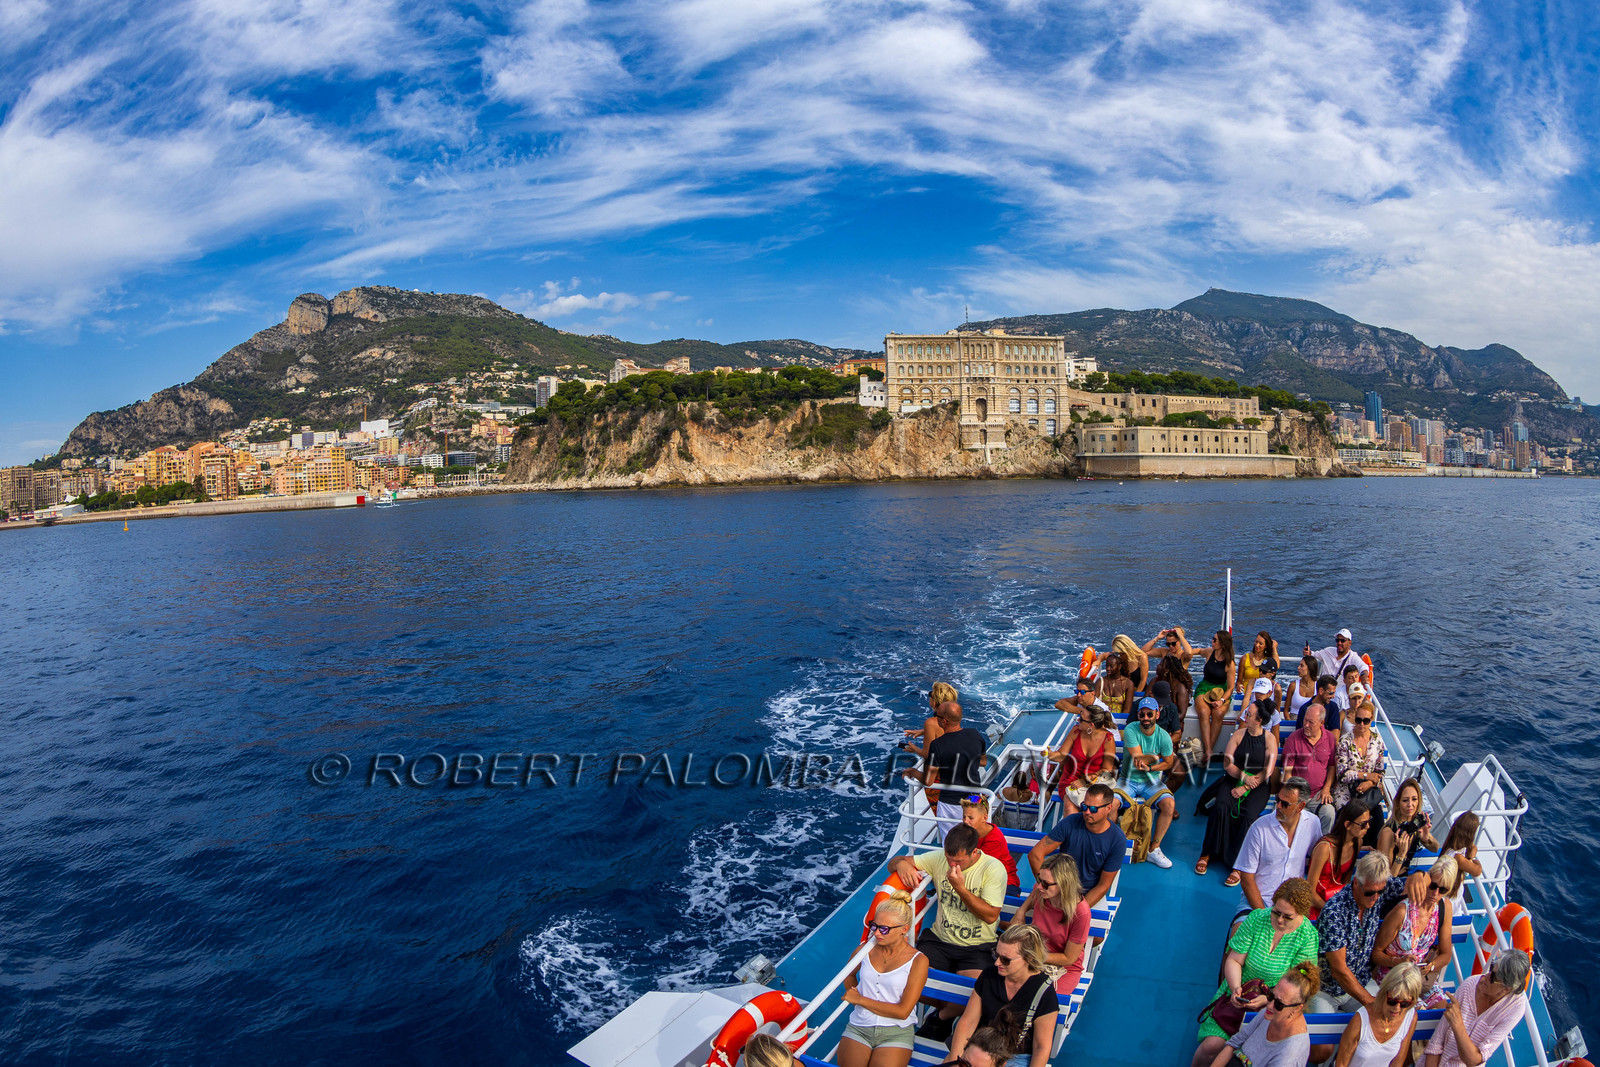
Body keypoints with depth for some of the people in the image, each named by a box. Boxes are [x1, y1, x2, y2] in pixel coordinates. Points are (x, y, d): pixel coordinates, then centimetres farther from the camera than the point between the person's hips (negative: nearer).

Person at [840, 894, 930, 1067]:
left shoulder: (918, 961, -4)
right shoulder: (867, 949, 6)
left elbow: (903, 1011, -9)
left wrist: (860, 1000, -6)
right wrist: (852, 994, 8)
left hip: (895, 1033, -2)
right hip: (858, 1027, 2)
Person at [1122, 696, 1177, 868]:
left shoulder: (1164, 736, -5)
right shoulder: (1130, 730, -12)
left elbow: (1168, 763, 2)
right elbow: (1137, 758, -15)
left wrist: (1149, 767, -14)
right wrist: (1157, 756, -6)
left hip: (1152, 781, 2)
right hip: (1129, 780, -2)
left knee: (1169, 804, -25)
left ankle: (1154, 849, -11)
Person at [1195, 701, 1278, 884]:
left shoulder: (1269, 739, -2)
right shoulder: (1238, 734, 5)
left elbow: (1267, 771, -7)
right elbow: (1227, 764, 2)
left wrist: (1245, 787, -14)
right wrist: (1244, 777, -15)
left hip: (1256, 786, -2)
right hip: (1233, 780, 2)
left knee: (1248, 815, -29)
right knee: (1221, 807, -26)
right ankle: (1208, 853, -17)